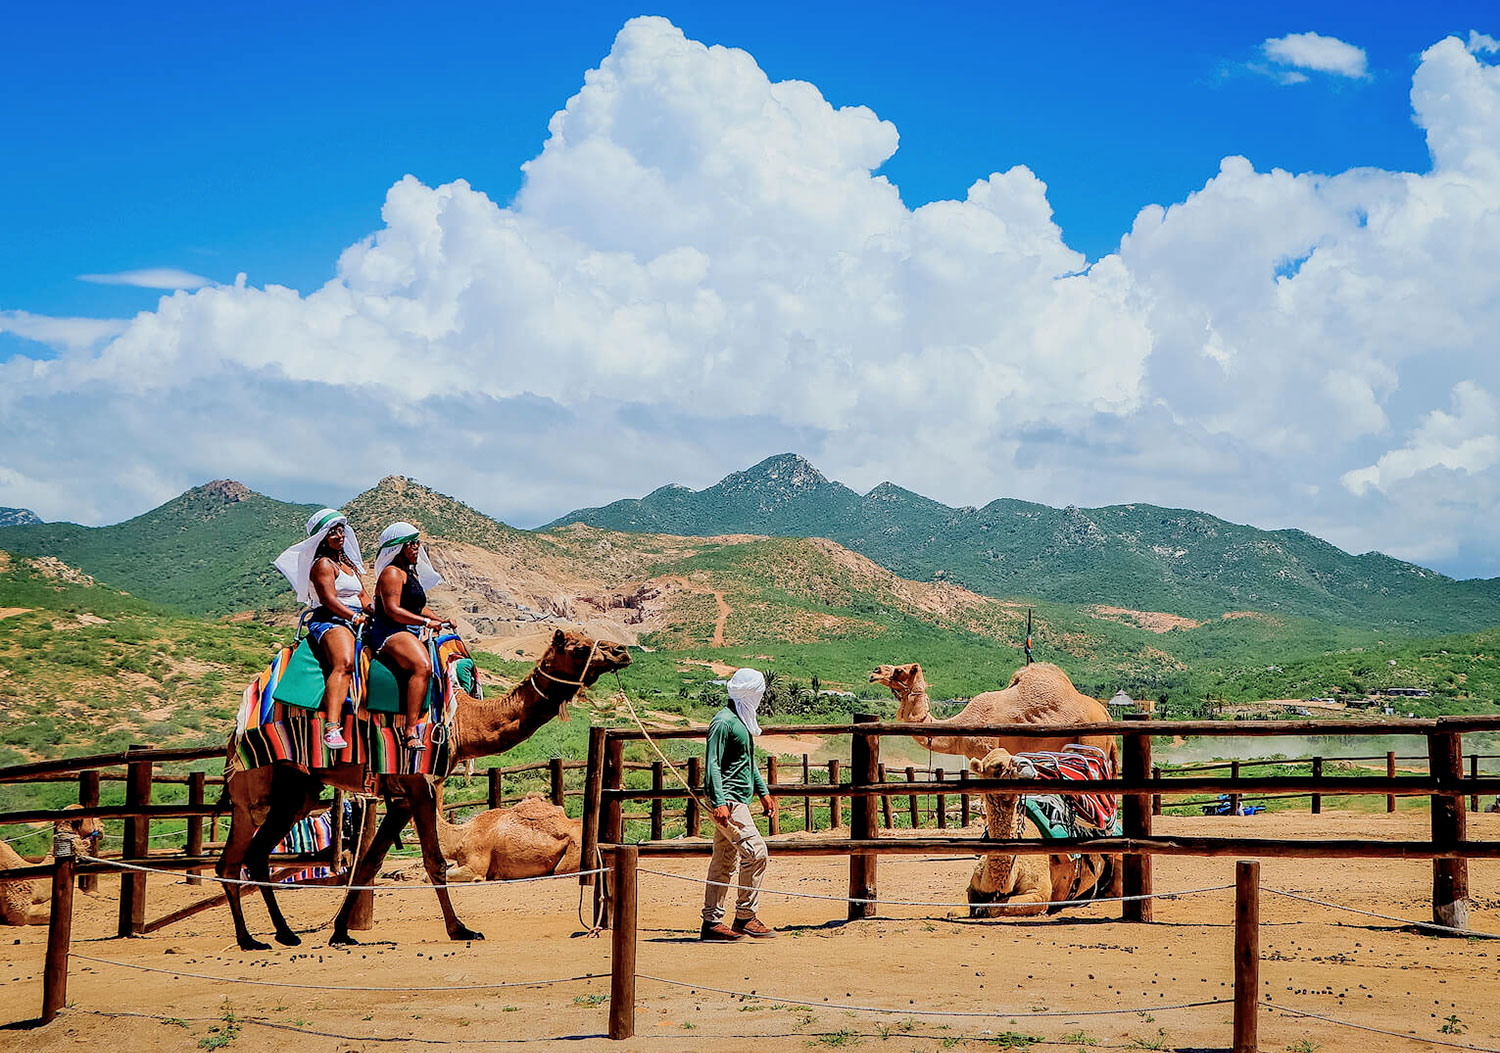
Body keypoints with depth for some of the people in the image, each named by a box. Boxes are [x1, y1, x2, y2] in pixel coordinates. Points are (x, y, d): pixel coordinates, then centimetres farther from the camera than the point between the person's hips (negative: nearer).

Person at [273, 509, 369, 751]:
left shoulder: (349, 564, 28)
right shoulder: (323, 564, 0)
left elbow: (363, 597, 29)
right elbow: (329, 599, -12)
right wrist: (355, 616, -21)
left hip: (356, 622, 10)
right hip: (330, 621, -10)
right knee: (344, 663, -35)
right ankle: (331, 727, -51)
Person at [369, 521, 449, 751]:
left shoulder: (411, 572, 24)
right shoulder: (393, 572, -7)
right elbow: (392, 610, -17)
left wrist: (440, 620, 19)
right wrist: (426, 622, -14)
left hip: (409, 635, 11)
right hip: (389, 634, -11)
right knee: (423, 666, -35)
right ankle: (411, 731, -41)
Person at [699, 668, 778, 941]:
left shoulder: (743, 721, 17)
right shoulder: (723, 721, -13)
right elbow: (712, 765, -17)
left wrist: (763, 791, 27)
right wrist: (719, 803, -24)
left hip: (738, 799, 10)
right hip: (728, 798, -10)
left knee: (726, 861, 10)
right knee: (755, 851, -15)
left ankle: (712, 922, 14)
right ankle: (744, 917, -8)